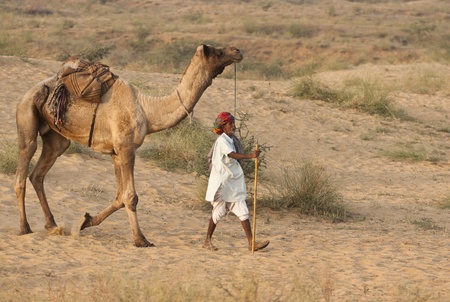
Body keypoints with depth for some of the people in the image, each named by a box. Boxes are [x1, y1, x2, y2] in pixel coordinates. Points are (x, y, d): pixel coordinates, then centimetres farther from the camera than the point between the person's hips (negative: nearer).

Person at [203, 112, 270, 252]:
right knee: (219, 211, 4)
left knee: (243, 211, 0)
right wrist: (250, 155, -44)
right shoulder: (222, 141, -15)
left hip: (234, 182, 8)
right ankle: (207, 240, 20)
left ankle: (251, 243, -4)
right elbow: (232, 155, -31)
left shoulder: (232, 140, 11)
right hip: (222, 183, -8)